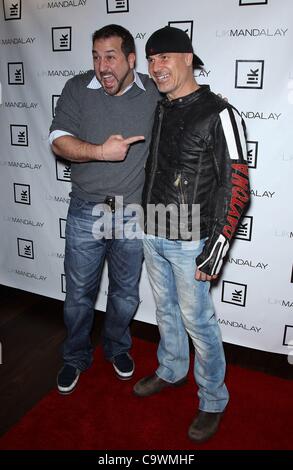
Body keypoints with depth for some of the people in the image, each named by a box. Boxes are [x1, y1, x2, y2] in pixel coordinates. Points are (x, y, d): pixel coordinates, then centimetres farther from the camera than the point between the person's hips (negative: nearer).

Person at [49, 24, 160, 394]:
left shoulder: (155, 93, -1)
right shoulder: (77, 89, -2)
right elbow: (59, 141, -11)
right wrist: (102, 151, -23)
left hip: (134, 215, 1)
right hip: (86, 213, 0)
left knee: (125, 293, 17)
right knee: (78, 294, 12)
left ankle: (117, 347, 44)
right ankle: (75, 357, 36)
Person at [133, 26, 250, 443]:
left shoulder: (217, 113, -13)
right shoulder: (158, 111, 9)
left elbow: (236, 185, -15)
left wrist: (218, 245, -18)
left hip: (189, 242, -7)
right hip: (152, 235, 7)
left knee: (197, 320, 5)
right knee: (166, 310, 21)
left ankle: (213, 401, 26)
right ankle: (171, 371, 44)